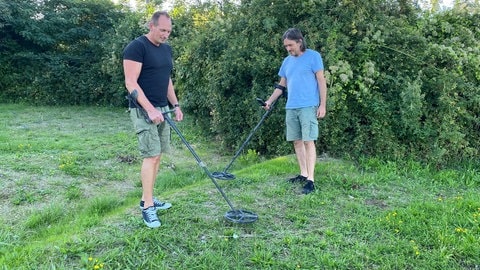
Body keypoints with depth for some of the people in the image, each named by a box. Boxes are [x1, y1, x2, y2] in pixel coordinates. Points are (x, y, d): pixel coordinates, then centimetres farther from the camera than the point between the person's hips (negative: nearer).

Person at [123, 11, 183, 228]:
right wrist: (150, 109, -23)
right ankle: (147, 208, -4)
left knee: (157, 156, 9)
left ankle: (147, 199, 20)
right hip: (144, 110, -8)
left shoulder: (166, 49, 14)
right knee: (151, 155, -11)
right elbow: (131, 83, -17)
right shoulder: (136, 47, -12)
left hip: (162, 109, 8)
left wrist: (175, 105, 13)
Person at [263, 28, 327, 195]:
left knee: (308, 141, -10)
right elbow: (281, 85, 21)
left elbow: (321, 81, -5)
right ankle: (303, 174, 19)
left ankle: (310, 180, -9)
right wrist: (269, 101, 12)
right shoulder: (287, 61, 16)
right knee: (297, 141, 8)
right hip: (291, 107, 7)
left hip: (308, 106, -6)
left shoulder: (313, 56, -2)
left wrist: (323, 105, -10)